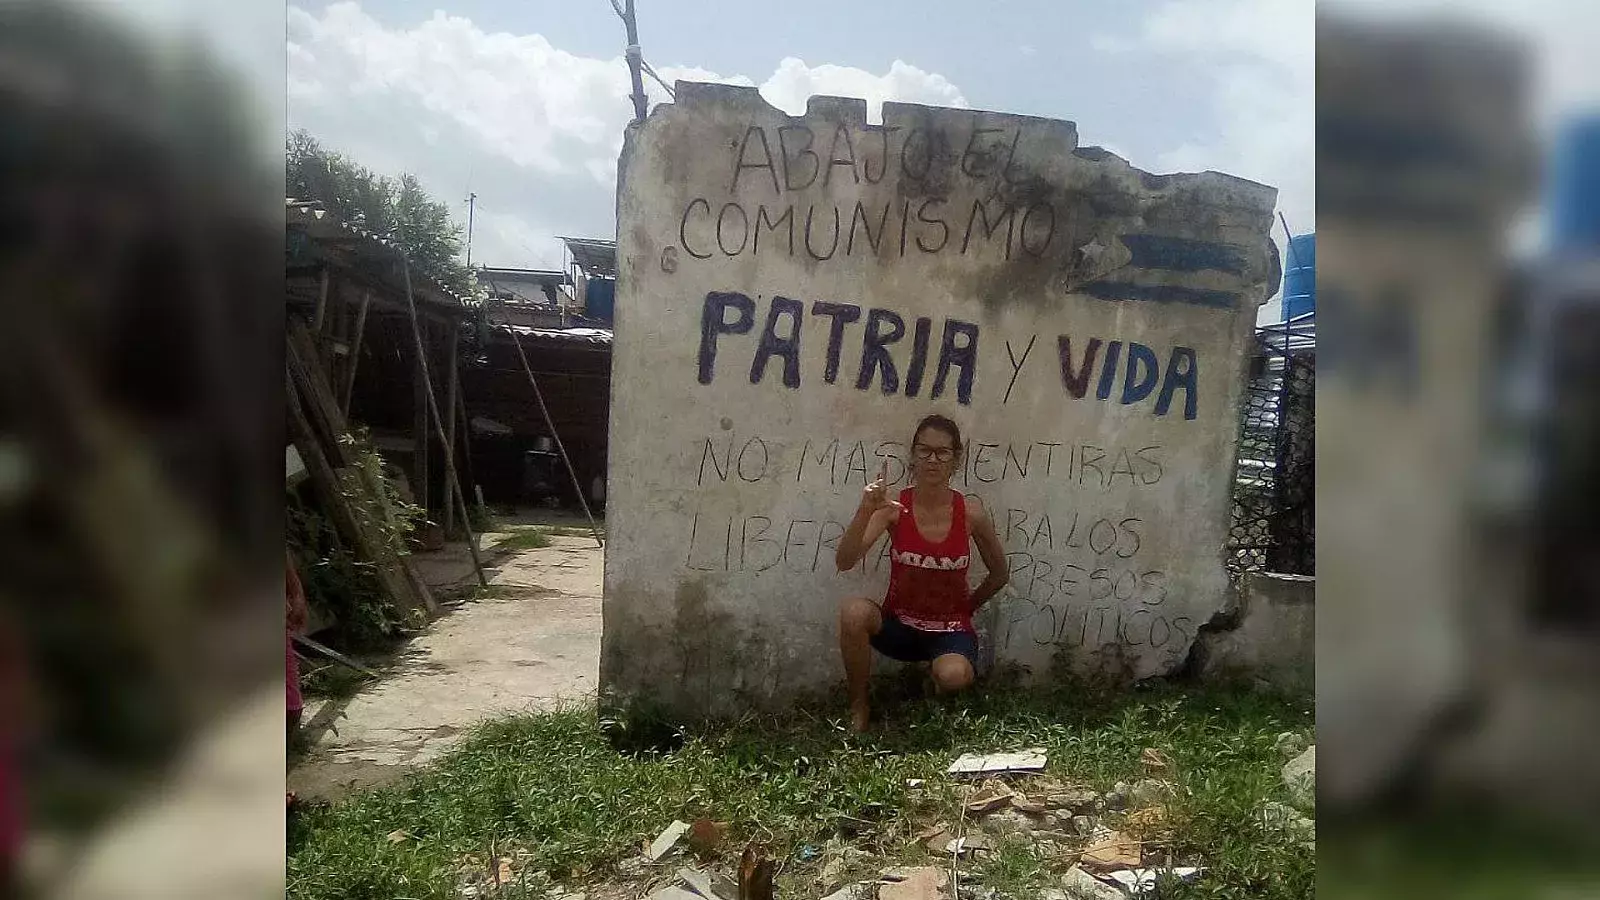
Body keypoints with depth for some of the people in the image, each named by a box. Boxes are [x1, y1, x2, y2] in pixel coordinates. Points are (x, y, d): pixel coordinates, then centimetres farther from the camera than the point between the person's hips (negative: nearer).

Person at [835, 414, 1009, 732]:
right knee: (853, 610, -31)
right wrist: (866, 511, -37)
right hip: (899, 626, 1)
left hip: (951, 629, -1)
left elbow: (1000, 574, 7)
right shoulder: (894, 507, -11)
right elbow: (844, 562, -24)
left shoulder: (970, 511, -9)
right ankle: (859, 706, -9)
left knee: (953, 676, -34)